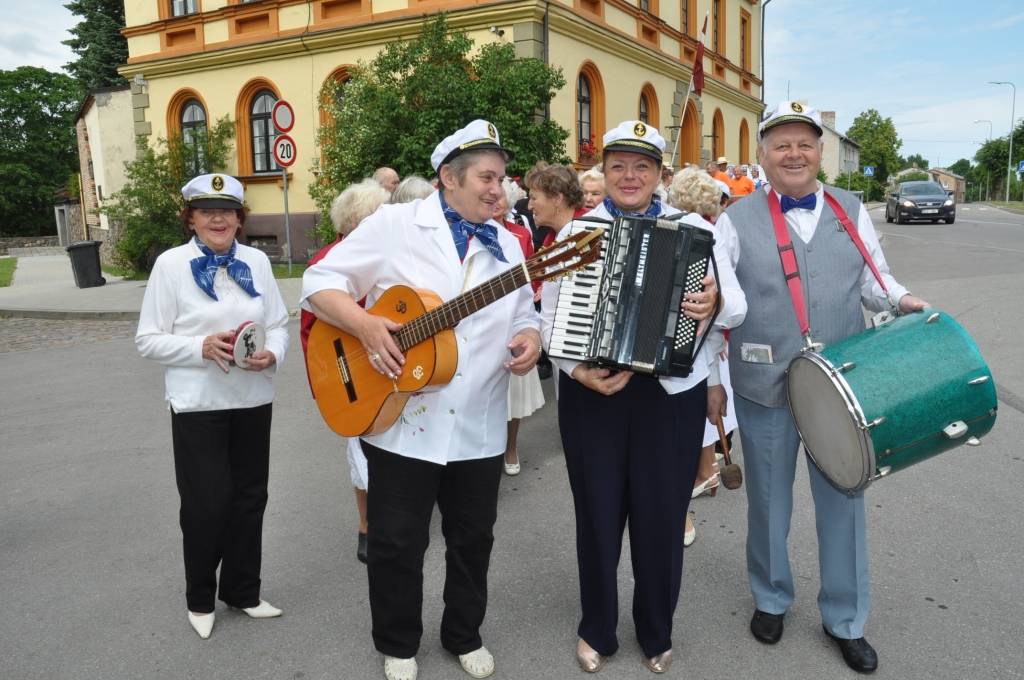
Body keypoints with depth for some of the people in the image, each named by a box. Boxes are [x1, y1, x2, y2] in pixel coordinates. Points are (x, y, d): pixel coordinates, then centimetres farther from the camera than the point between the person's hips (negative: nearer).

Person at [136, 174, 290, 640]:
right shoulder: (171, 263, -6)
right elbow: (148, 340, -6)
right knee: (206, 503, 1)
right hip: (197, 403, -4)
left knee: (249, 497, 13)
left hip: (252, 399, 4)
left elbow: (279, 324, 7)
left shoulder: (257, 261, 5)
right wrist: (202, 347, -21)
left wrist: (272, 354, -14)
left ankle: (241, 590, 32)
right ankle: (200, 598, 26)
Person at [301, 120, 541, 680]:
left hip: (479, 428, 4)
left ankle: (464, 635, 39)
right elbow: (319, 281, -5)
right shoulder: (394, 224, -5)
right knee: (397, 543, 9)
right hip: (401, 421, -4)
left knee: (473, 539, 16)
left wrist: (529, 341, -9)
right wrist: (365, 325, -21)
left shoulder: (506, 244, 9)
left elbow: (522, 316, 14)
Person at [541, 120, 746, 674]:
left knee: (662, 519, 11)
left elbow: (738, 306, 0)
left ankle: (657, 633, 35)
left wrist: (716, 301, -24)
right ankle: (597, 630, 35)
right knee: (598, 516, 12)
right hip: (590, 394, 0)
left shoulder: (694, 228, 2)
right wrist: (577, 370, -17)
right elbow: (551, 317, 0)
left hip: (672, 394, 0)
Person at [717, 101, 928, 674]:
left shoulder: (852, 211, 7)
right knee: (769, 499, 14)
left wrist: (900, 300, -7)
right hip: (765, 387, -2)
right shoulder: (738, 219, -1)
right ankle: (771, 599, 37)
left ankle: (846, 620, 31)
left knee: (843, 499, 12)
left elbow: (873, 279, 13)